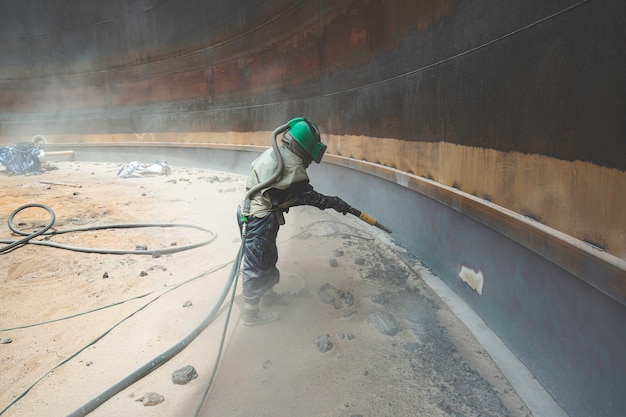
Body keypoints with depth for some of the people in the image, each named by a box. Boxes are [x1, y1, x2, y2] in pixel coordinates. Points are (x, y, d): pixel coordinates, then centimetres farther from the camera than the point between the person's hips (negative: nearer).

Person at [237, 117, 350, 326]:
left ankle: (267, 294, 43)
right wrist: (335, 203, -3)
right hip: (259, 220, -10)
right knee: (256, 264, 3)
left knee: (268, 258, 24)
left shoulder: (276, 153, 12)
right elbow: (308, 196, -15)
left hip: (251, 212, 10)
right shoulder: (292, 164, -19)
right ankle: (251, 313, 17)